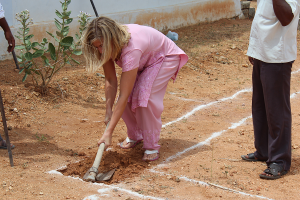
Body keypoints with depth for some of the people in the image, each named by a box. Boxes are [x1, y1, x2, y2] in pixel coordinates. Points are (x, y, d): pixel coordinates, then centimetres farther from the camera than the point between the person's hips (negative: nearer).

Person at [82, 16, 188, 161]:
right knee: (128, 98, -12)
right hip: (144, 59, 7)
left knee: (143, 96, -27)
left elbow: (123, 95, -44)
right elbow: (110, 80, -14)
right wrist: (108, 111, -23)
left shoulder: (131, 49, -44)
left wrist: (109, 133, -43)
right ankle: (134, 135, 15)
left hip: (165, 58, -7)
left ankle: (152, 146, -11)